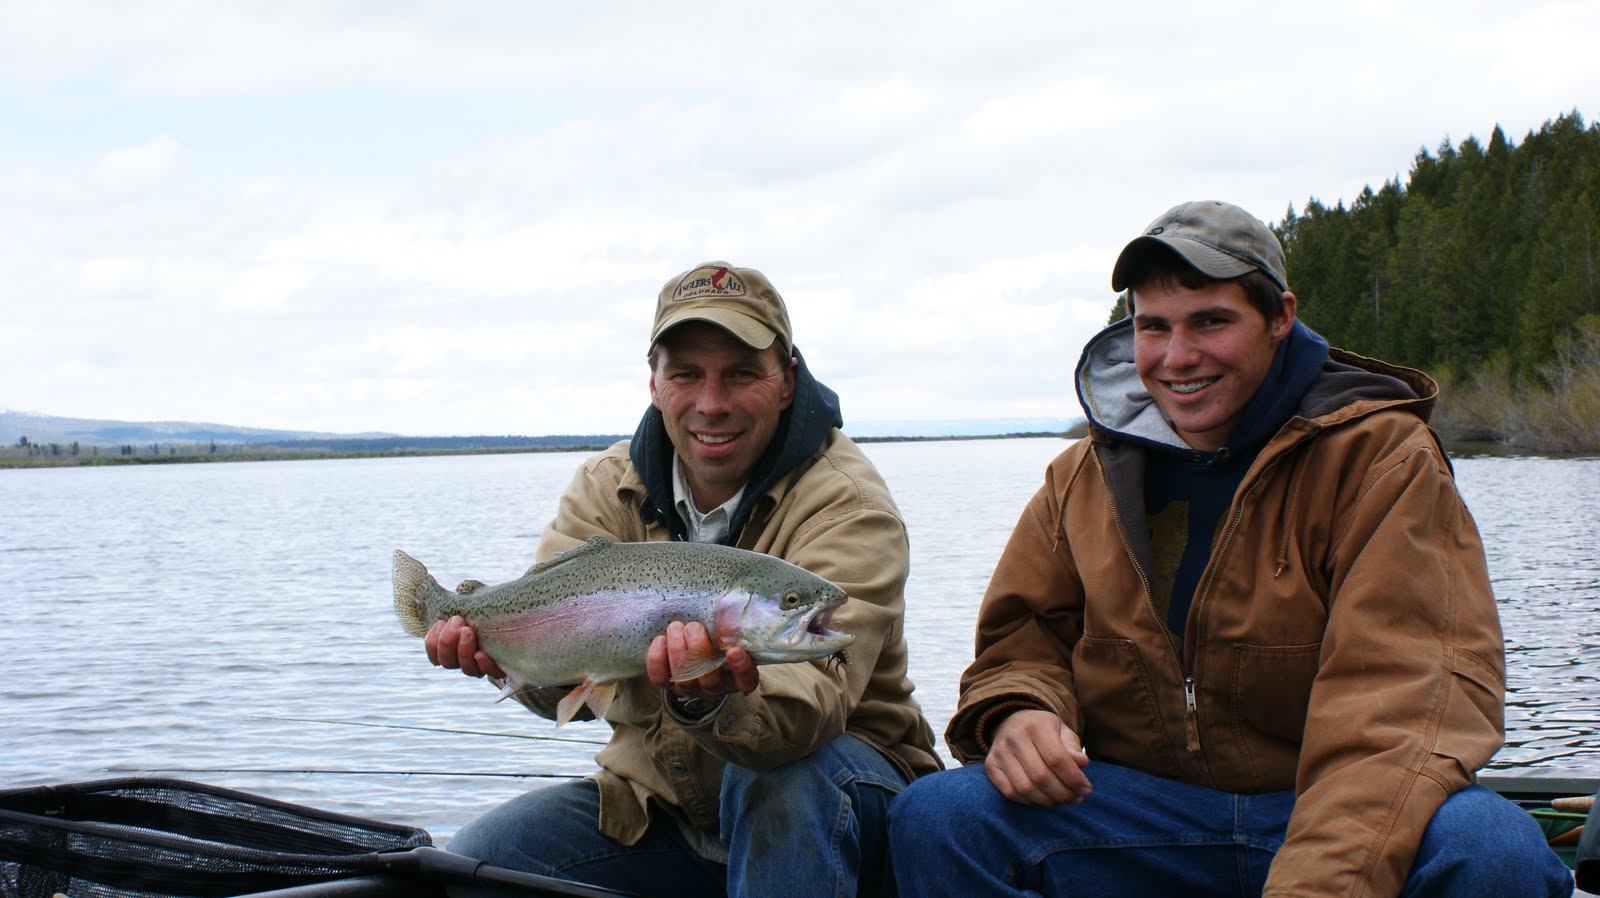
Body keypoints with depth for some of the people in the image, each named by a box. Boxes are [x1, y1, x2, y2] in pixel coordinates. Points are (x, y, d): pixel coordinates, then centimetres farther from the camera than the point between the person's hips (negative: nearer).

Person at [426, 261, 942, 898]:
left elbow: (812, 699, -35)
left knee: (787, 775, -37)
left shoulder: (847, 507, -20)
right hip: (657, 802, 5)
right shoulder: (609, 487, -2)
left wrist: (714, 702, -56)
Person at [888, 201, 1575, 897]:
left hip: (1334, 812, -2)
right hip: (1143, 805, 3)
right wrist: (1020, 712, -15)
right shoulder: (1085, 476, 9)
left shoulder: (1379, 455, -6)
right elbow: (1026, 637, 12)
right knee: (934, 818, -24)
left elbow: (1407, 692, -18)